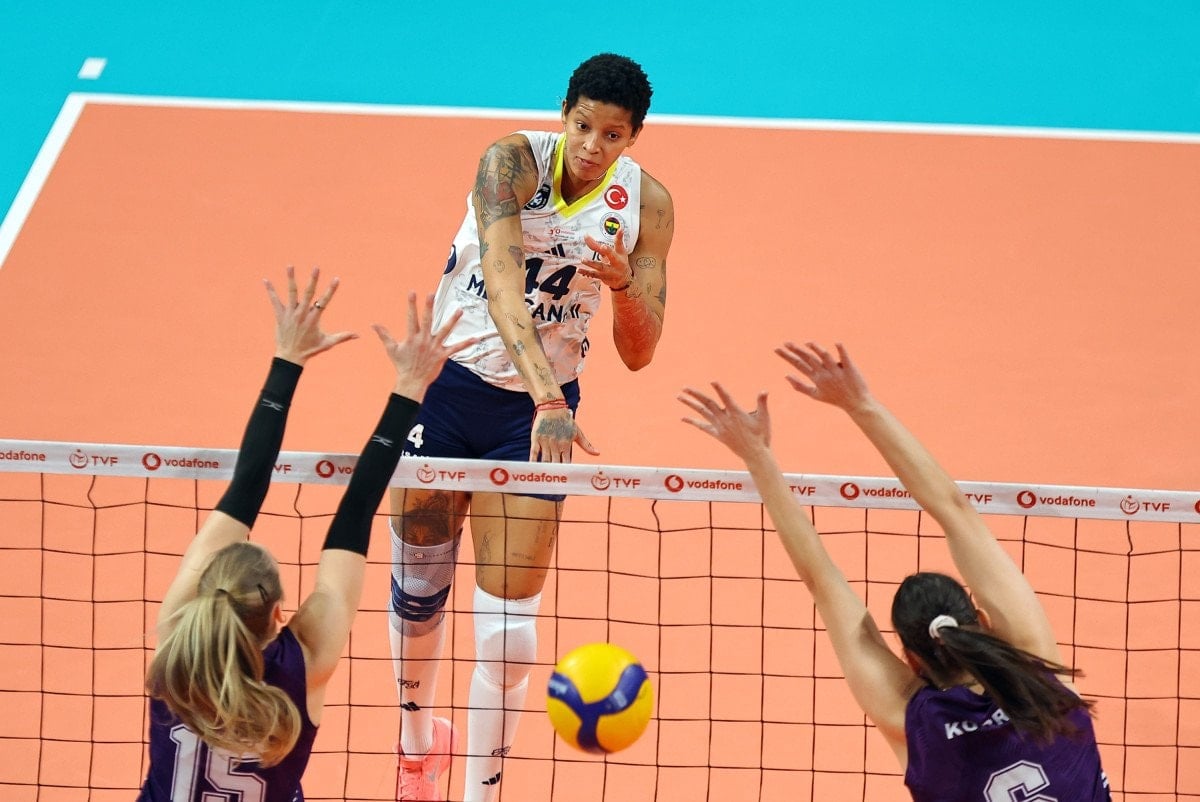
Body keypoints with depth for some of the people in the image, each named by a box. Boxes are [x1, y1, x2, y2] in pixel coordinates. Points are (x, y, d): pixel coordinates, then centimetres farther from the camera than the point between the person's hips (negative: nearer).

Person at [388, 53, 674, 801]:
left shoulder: (646, 204, -10)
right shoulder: (512, 161, -19)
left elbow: (638, 353, -7)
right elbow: (503, 283, -34)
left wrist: (624, 285, -29)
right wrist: (549, 399, -48)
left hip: (542, 409, 1)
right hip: (449, 382, -1)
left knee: (509, 619, -5)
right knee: (418, 588, 12)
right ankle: (418, 738, 40)